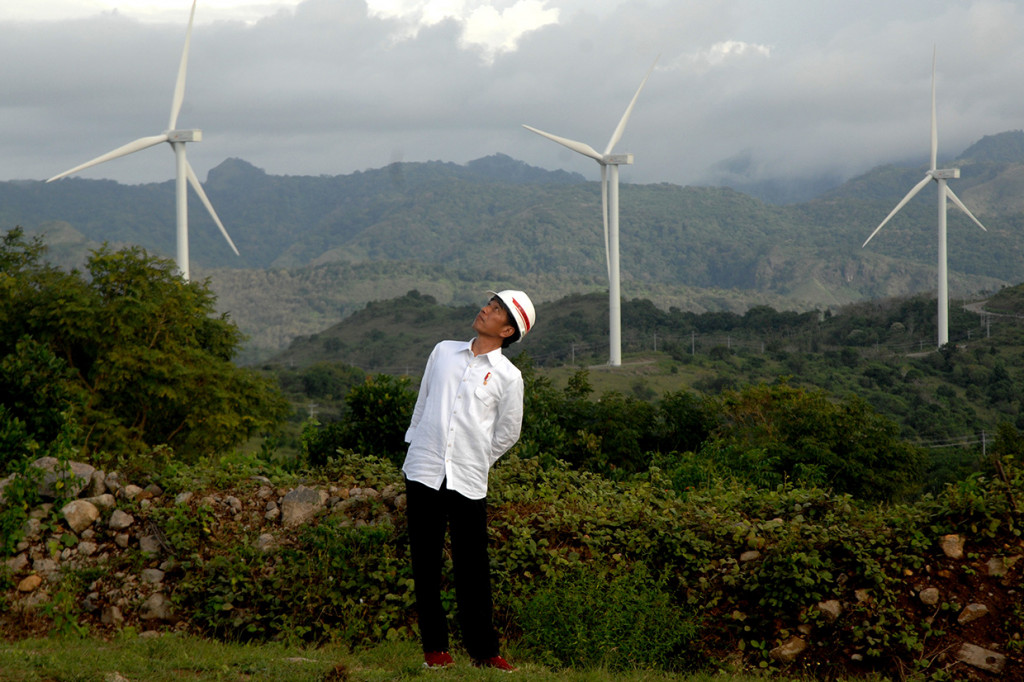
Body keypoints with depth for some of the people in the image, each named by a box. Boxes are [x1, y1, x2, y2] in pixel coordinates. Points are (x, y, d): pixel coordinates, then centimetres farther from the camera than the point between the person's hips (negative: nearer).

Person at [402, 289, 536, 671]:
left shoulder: (508, 376, 2)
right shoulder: (443, 352, 12)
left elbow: (508, 433, 9)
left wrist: (476, 460, 9)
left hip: (469, 481, -2)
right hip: (423, 471, 3)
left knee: (473, 569, -1)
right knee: (426, 567, 3)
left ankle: (482, 651, 8)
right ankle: (435, 648, 10)